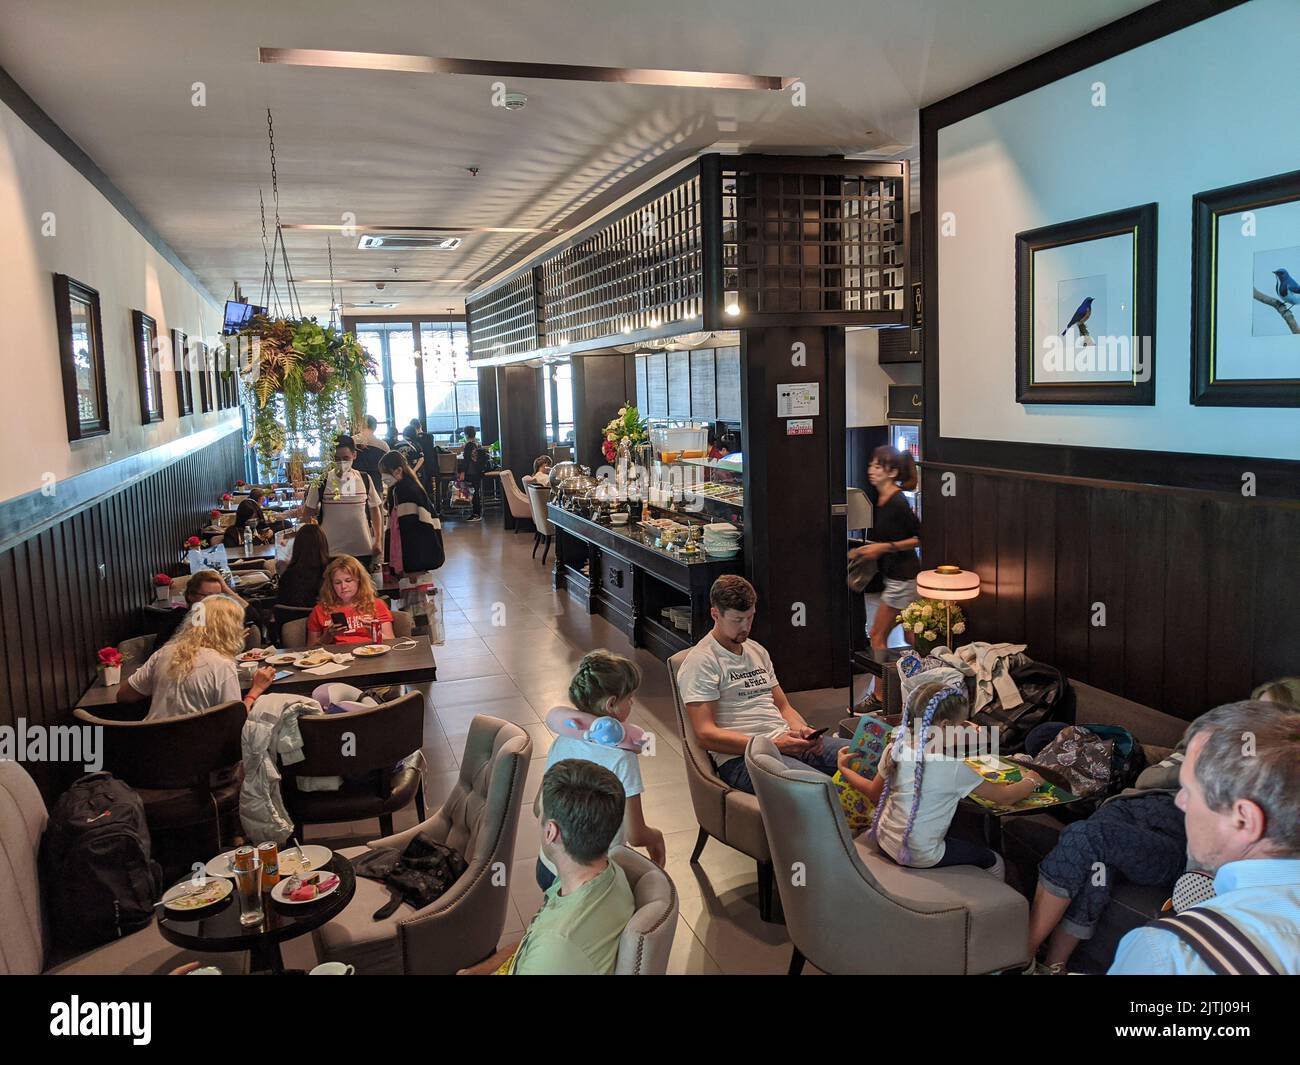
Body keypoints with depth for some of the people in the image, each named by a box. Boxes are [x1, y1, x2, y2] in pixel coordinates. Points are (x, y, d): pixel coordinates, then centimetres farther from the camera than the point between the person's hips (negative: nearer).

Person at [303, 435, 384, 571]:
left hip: (363, 550, 2)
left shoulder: (364, 479, 3)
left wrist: (378, 540, 6)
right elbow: (308, 511, 5)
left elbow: (375, 510, 11)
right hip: (331, 551, -2)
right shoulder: (322, 482, -3)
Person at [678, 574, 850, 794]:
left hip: (786, 742, 8)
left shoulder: (757, 651, 23)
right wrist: (772, 744, -17)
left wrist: (803, 731, 1)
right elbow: (705, 733, -11)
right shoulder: (701, 662, -4)